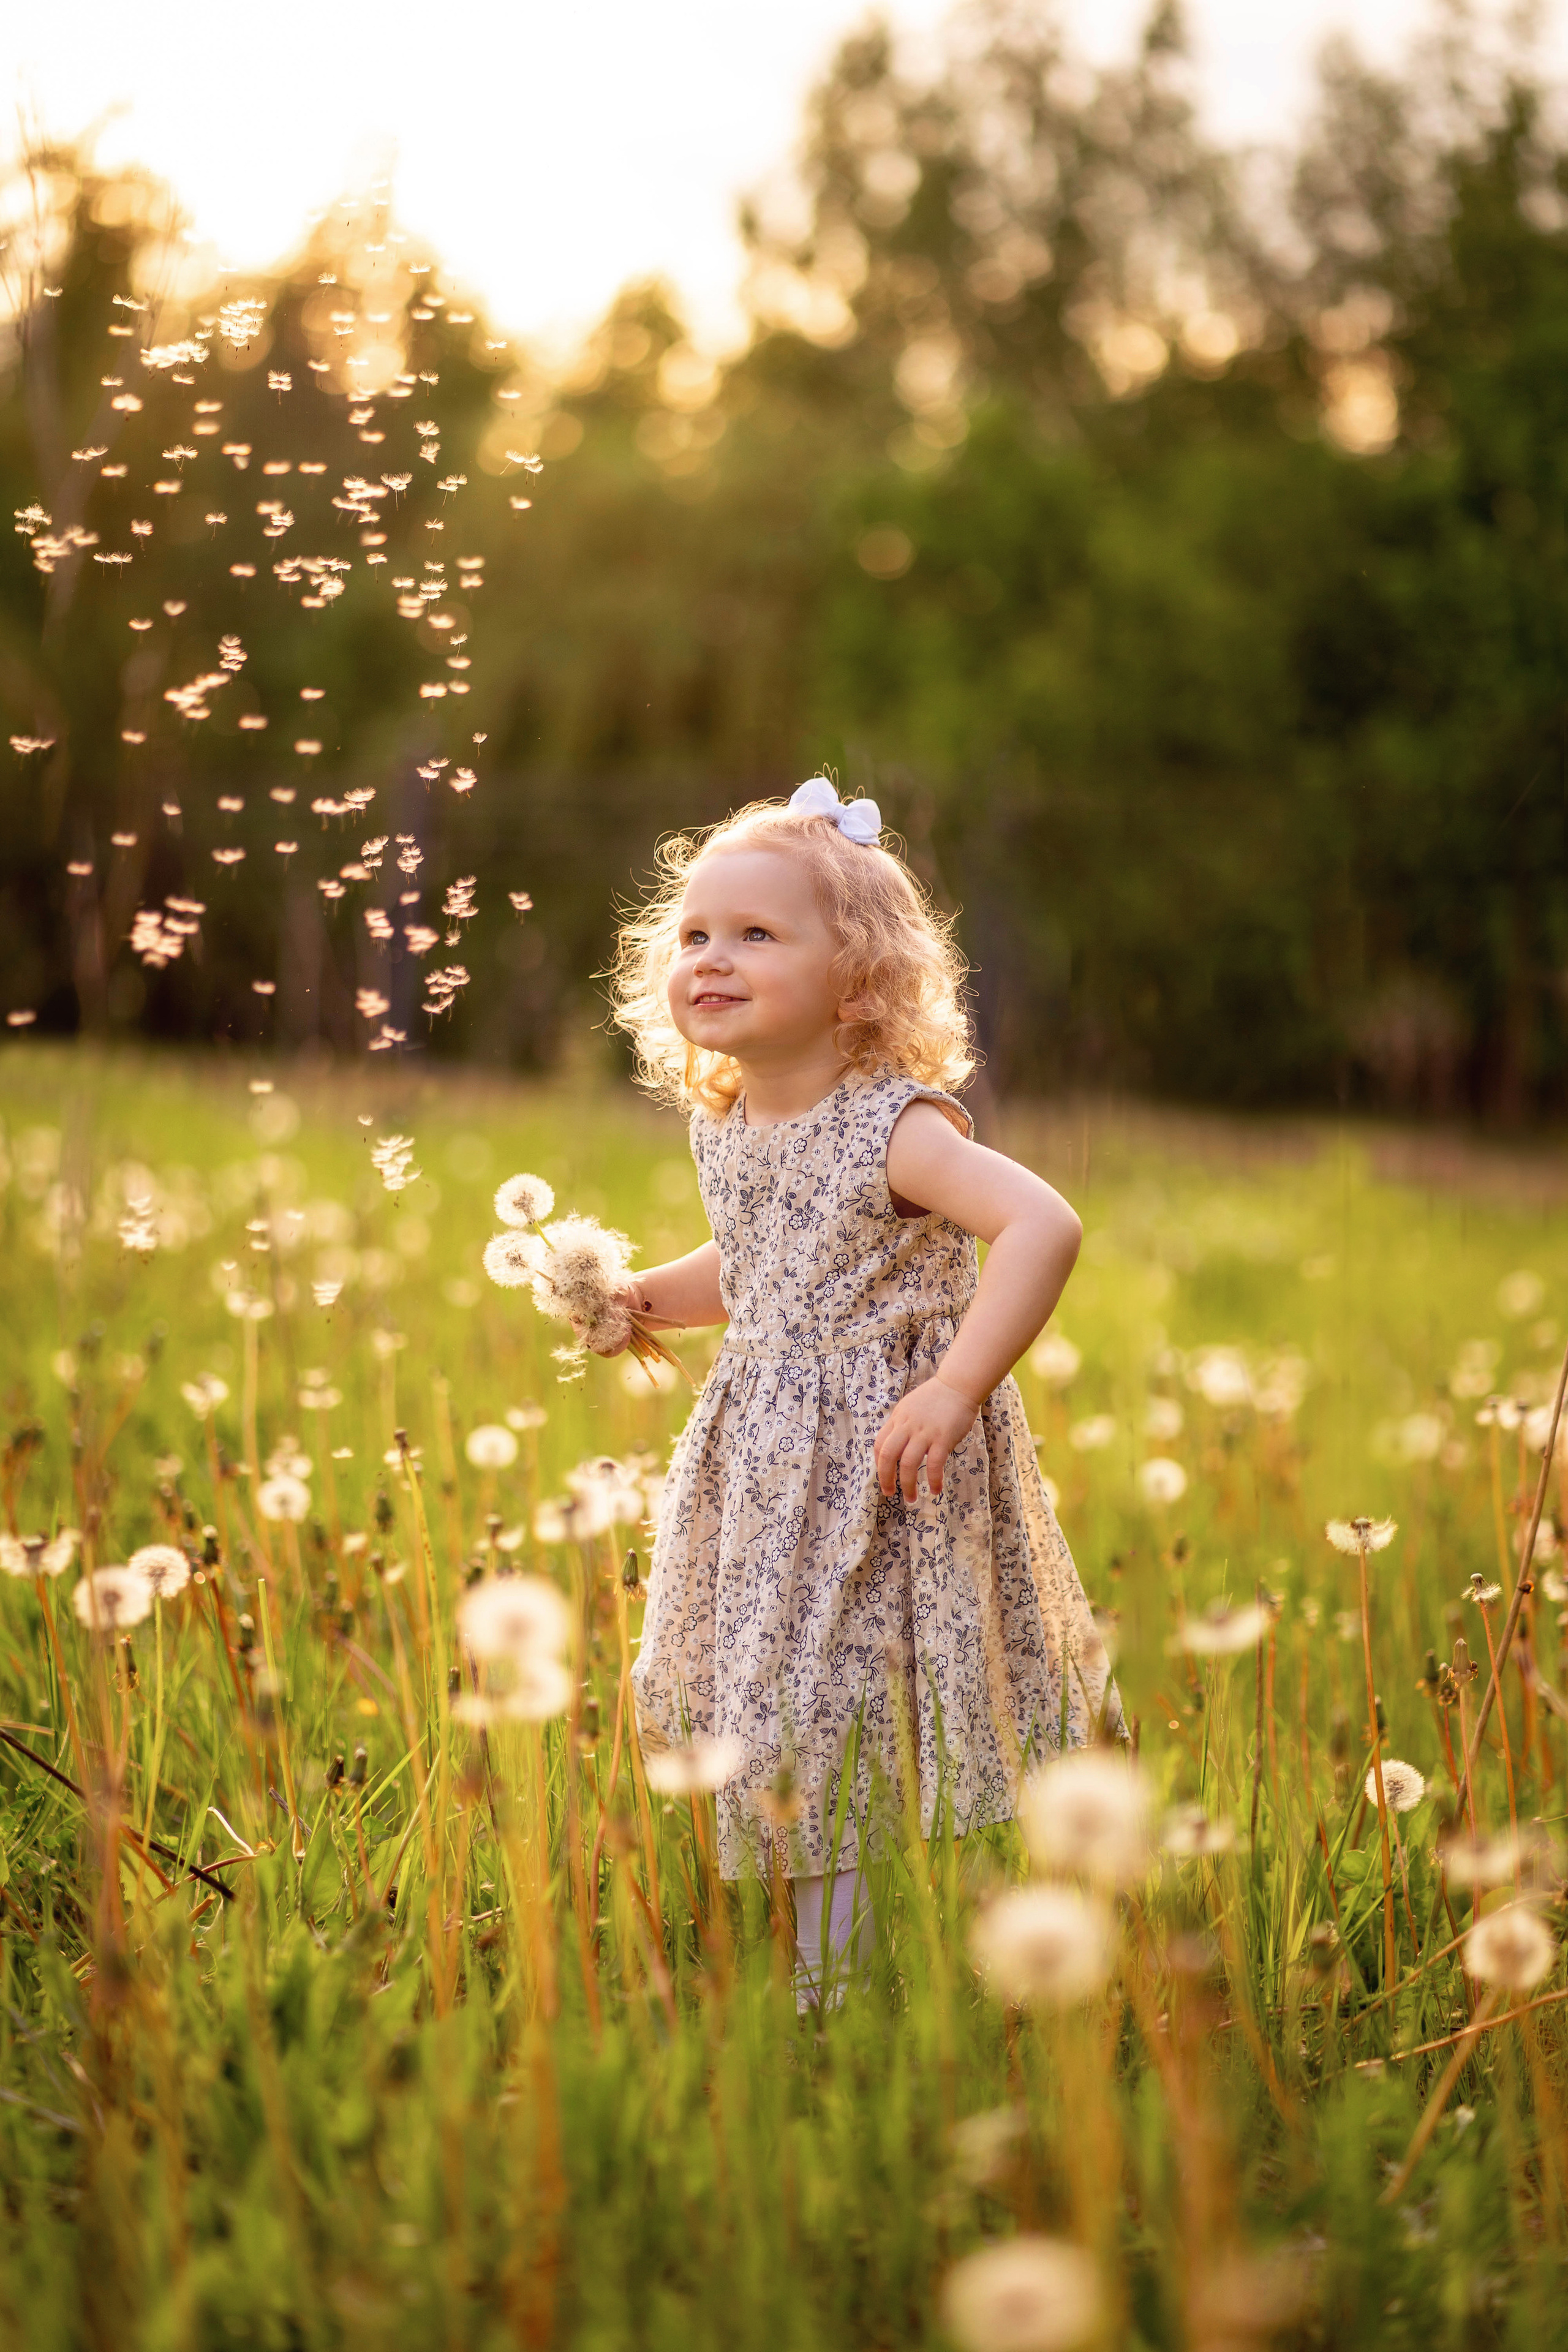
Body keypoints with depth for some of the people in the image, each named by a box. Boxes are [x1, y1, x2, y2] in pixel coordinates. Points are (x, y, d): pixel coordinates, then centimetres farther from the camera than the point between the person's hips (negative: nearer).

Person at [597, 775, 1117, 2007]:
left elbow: (1045, 1225, -31)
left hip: (887, 1467, -7)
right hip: (772, 1475, 8)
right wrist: (641, 1297, 12)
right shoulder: (725, 1130, 7)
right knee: (777, 1729, 10)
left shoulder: (894, 1128, -17)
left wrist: (957, 1390, -32)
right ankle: (819, 1976, 21)